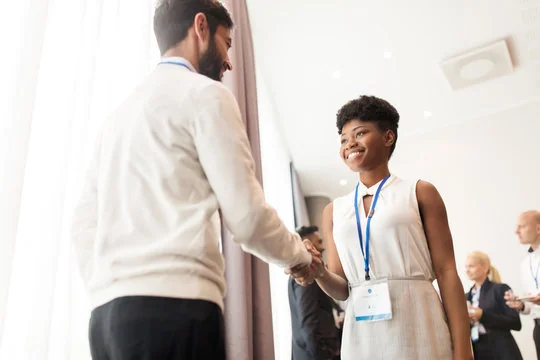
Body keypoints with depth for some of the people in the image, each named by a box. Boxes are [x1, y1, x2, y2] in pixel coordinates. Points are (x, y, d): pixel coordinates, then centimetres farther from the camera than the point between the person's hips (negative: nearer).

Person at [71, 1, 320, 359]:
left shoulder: (120, 111, 20)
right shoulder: (205, 94, -2)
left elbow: (85, 223, 16)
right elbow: (247, 216, -8)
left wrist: (107, 287, 15)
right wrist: (299, 253, 10)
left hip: (109, 311, 8)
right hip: (174, 306, -8)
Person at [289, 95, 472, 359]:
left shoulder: (419, 193, 2)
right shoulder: (334, 211, 10)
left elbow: (446, 272, -2)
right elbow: (343, 288, 9)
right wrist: (319, 273, -12)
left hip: (418, 332, -2)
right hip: (362, 337, 3)